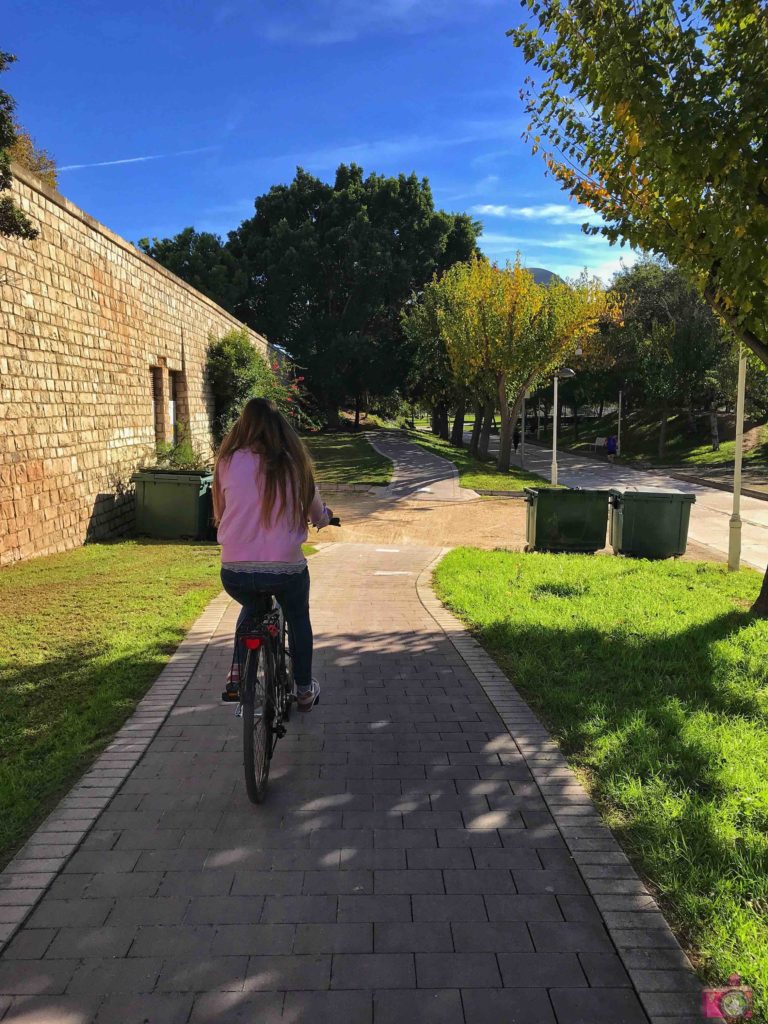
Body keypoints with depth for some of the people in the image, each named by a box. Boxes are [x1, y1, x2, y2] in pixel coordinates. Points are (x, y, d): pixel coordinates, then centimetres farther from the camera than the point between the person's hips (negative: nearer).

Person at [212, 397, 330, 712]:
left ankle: (237, 673, 23)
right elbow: (319, 518, 11)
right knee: (298, 617, 30)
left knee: (251, 605, 35)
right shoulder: (293, 465, 0)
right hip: (286, 568, -1)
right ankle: (304, 689, 38)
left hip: (234, 573, 1)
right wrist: (325, 515, 35)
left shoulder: (229, 462, -1)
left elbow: (219, 513, 12)